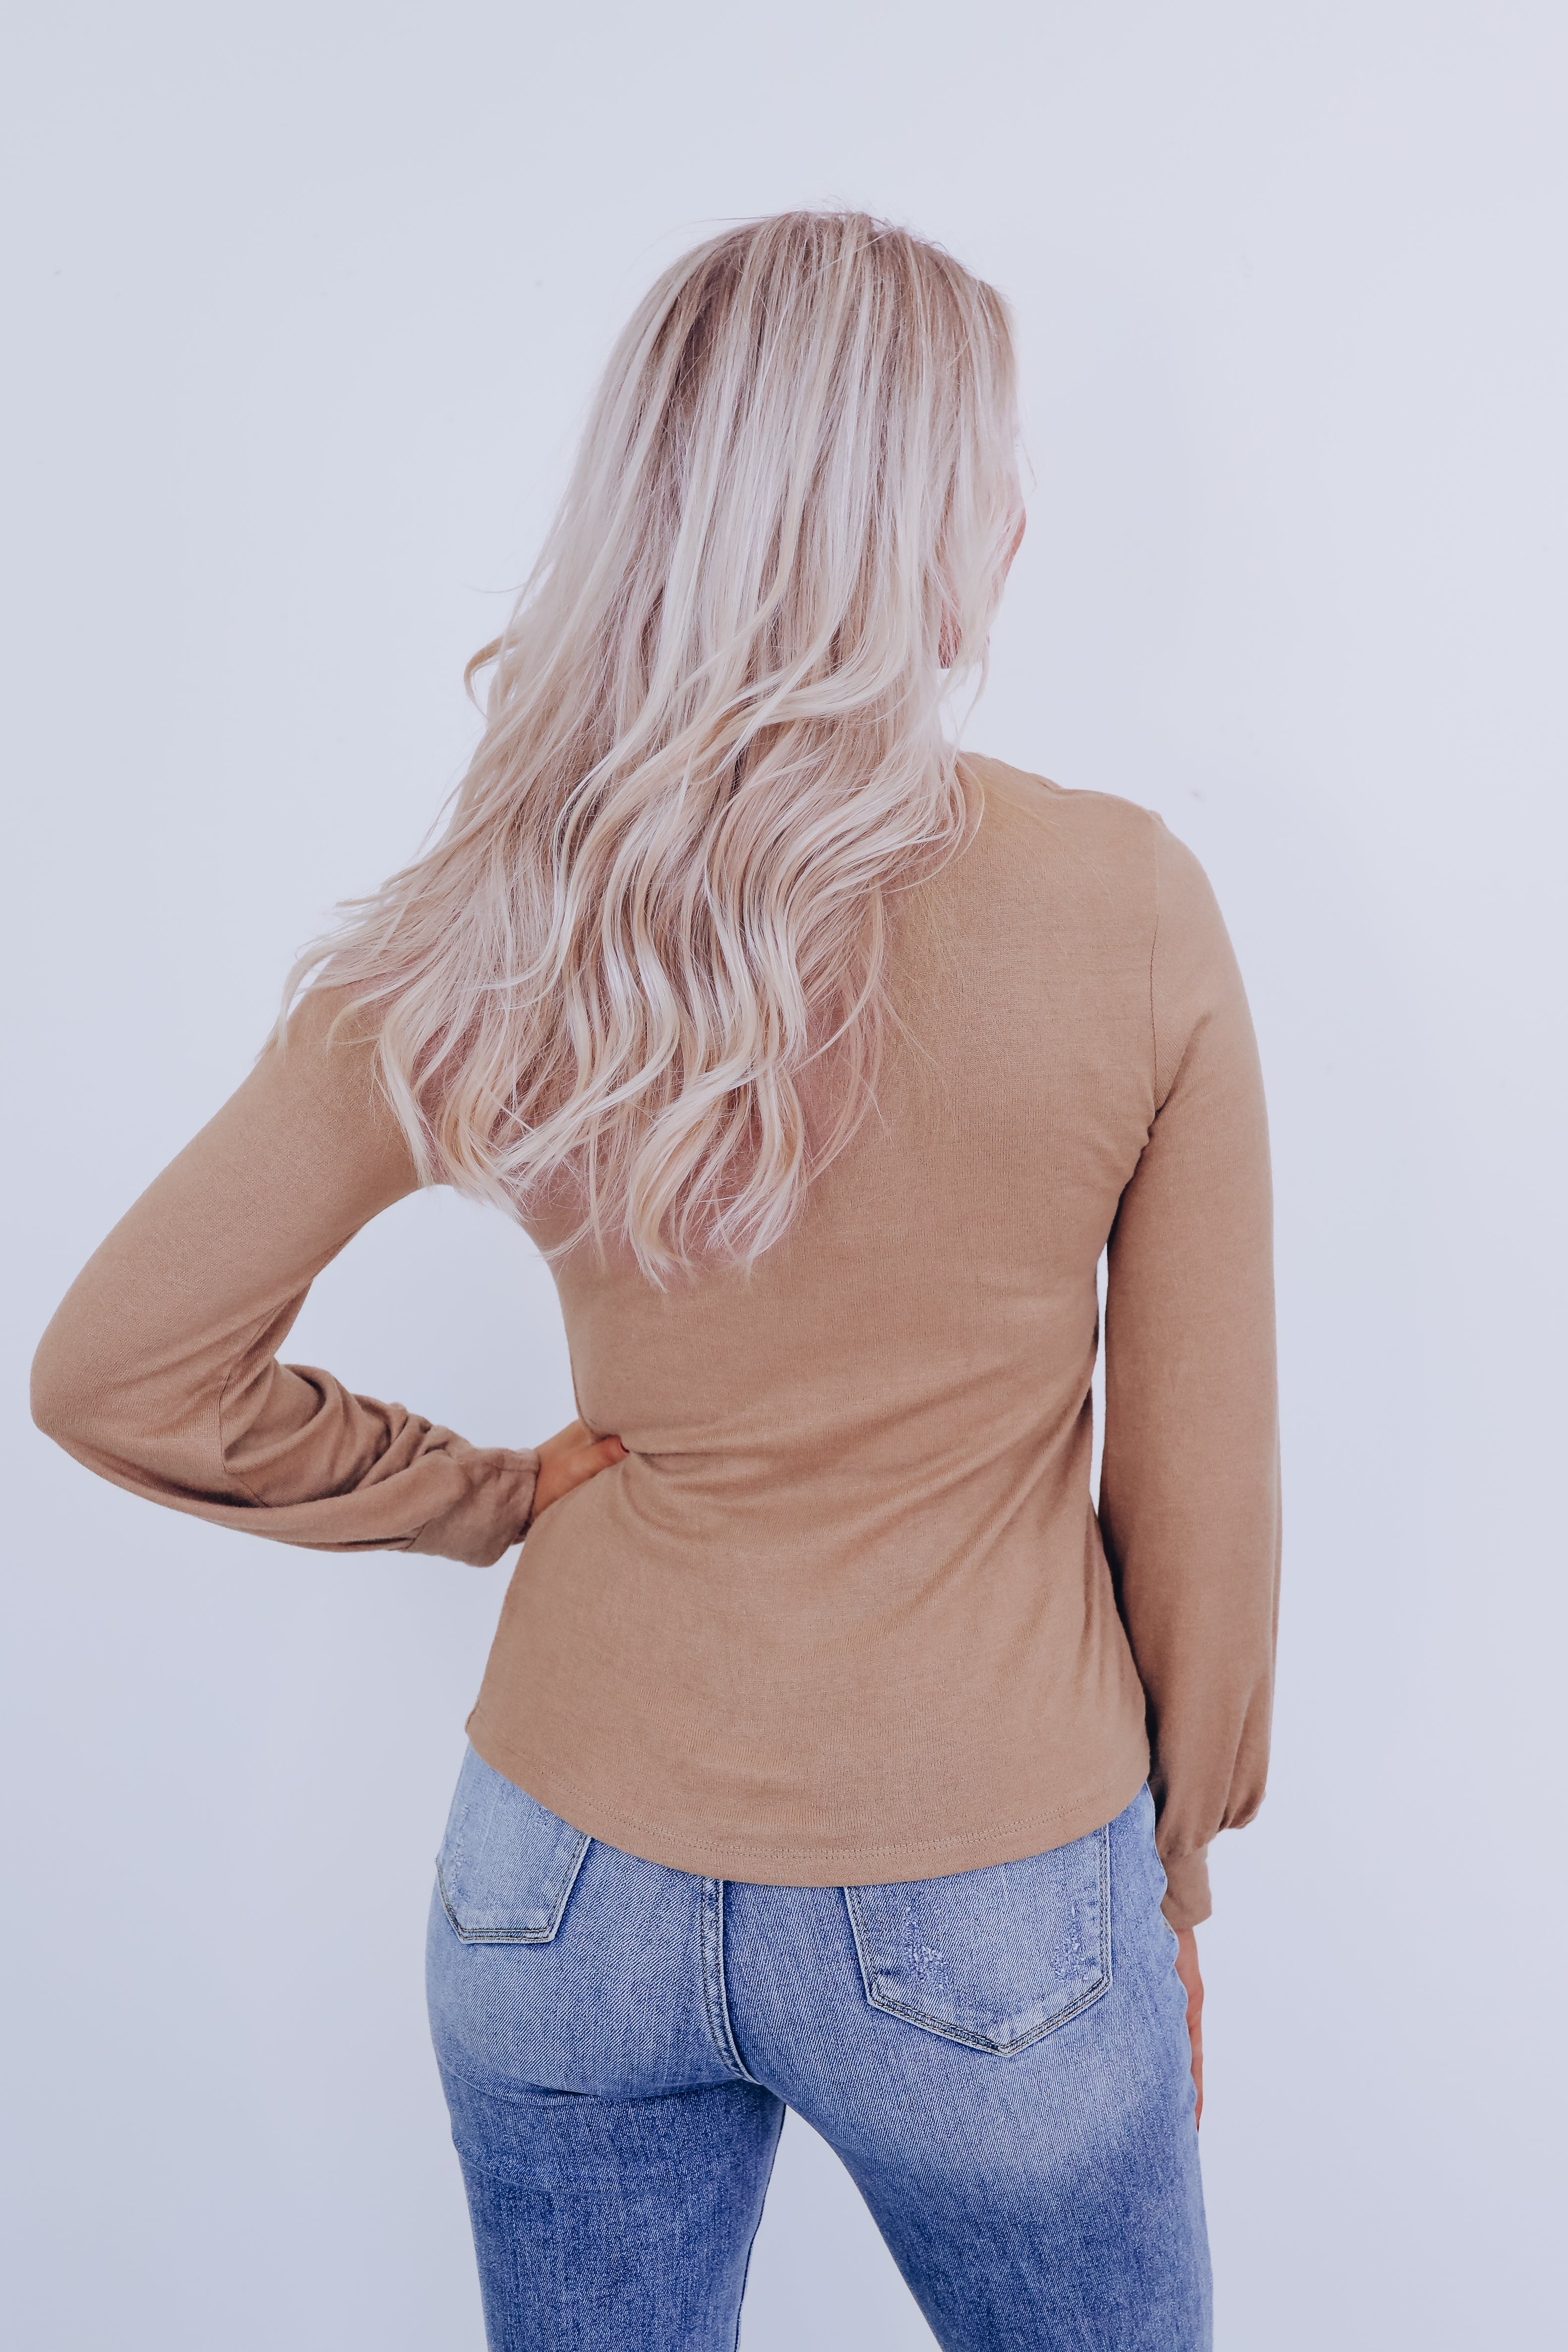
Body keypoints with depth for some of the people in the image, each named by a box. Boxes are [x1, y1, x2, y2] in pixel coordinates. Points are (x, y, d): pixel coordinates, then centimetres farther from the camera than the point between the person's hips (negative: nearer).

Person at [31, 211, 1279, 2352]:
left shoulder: (494, 940, -11)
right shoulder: (1128, 909, -17)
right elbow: (1203, 1489, -8)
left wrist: (499, 1494, 2)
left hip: (570, 1881, 3)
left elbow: (120, 1372, -6)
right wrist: (1173, 1870, 7)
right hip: (977, 1914, -2)